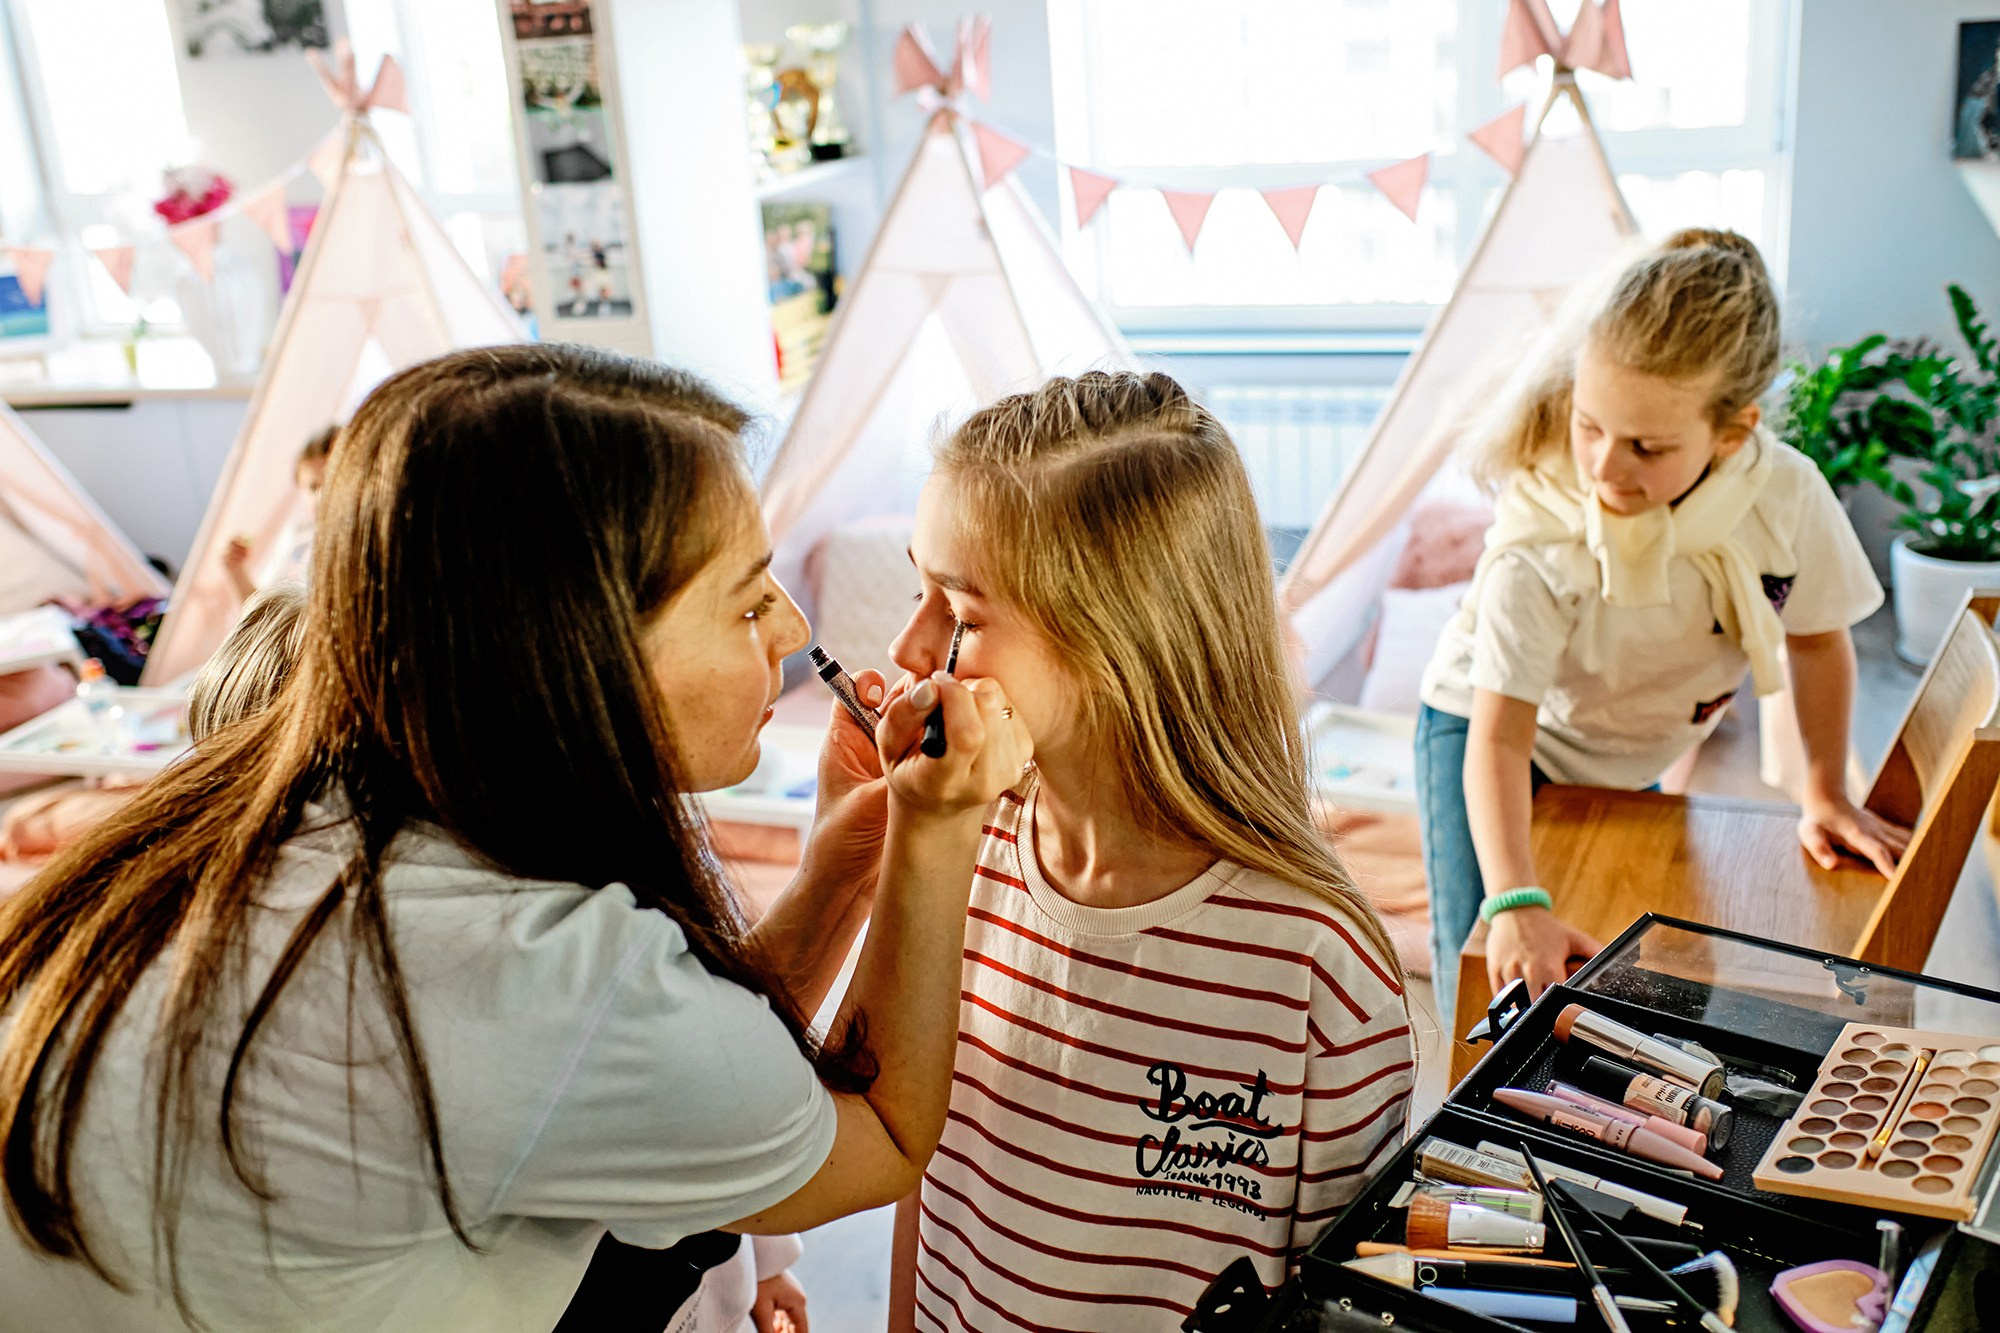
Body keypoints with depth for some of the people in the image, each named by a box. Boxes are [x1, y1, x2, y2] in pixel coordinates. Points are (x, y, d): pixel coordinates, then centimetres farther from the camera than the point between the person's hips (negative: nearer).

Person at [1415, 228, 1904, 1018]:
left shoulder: (1788, 496, -25)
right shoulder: (1539, 551, -37)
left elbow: (1817, 639, -4)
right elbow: (1498, 737, -38)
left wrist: (1826, 794, 0)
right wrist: (1515, 903, -48)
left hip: (1628, 763, 5)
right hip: (1483, 733, -4)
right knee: (1491, 993, -11)